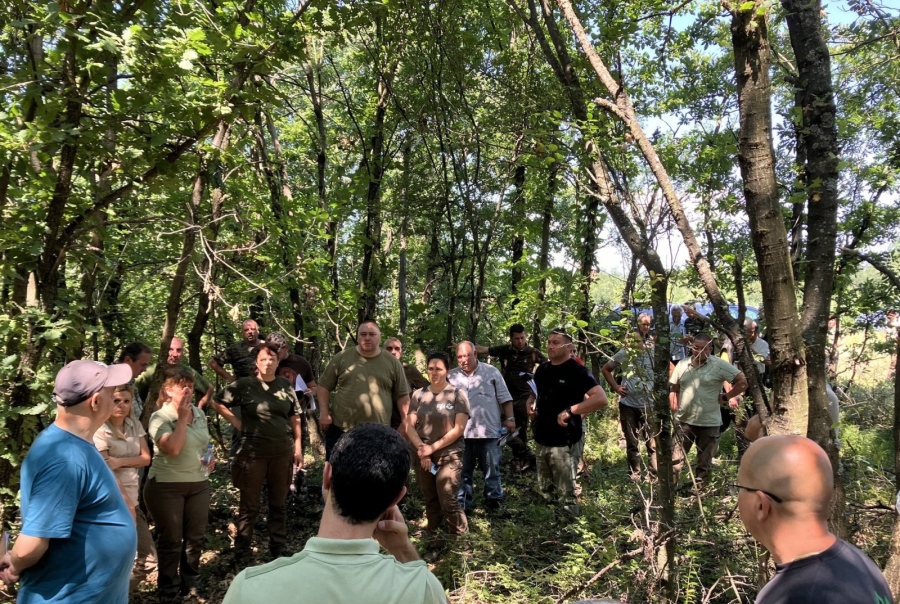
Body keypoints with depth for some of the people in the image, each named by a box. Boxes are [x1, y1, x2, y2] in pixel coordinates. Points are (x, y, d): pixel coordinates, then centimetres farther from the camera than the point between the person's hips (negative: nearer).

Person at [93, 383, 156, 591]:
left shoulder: (134, 424, 5)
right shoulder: (100, 431, -14)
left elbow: (146, 458, 3)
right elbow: (107, 473, -15)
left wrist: (121, 461, -17)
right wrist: (128, 507, -14)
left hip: (131, 498, 7)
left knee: (148, 558, 8)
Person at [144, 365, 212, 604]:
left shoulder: (199, 413, 5)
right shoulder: (160, 417, -14)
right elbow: (173, 448, -29)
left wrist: (209, 458, 2)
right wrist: (182, 418, -22)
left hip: (199, 483, 6)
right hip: (166, 486, -6)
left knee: (195, 537, 14)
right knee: (171, 540, 6)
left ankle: (191, 583, 32)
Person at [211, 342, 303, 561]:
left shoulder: (286, 386, 5)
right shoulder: (244, 385, -5)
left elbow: (294, 418, 9)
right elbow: (217, 401, 2)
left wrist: (298, 447, 5)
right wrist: (237, 422, -3)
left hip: (282, 452, 3)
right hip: (252, 452, -3)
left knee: (278, 504, 13)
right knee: (249, 505, 7)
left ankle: (278, 550, 26)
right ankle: (241, 553, 19)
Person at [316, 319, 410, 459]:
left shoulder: (393, 363, 3)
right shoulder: (341, 358, 2)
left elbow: (402, 395, 7)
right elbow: (324, 386, 7)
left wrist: (404, 423, 0)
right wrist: (324, 412, -4)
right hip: (340, 430, 0)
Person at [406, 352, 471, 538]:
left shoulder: (457, 395, -3)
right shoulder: (418, 395, 6)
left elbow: (459, 428, -9)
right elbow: (409, 426, 3)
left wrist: (433, 447, -11)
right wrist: (421, 448, -11)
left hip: (449, 455, -3)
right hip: (422, 457, 3)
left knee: (448, 502, -11)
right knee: (431, 501, 11)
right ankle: (432, 537, 24)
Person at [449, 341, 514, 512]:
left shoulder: (491, 372, 1)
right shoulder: (452, 376, 6)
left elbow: (504, 398, 3)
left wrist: (509, 418, -3)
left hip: (488, 431, -2)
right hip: (462, 433, 2)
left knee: (492, 469, 9)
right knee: (463, 471, 10)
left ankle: (493, 499, 24)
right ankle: (462, 504, 20)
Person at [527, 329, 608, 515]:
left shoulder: (577, 371, -14)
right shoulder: (542, 369, 8)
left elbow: (601, 399, -25)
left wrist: (569, 411, -27)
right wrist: (531, 403, 3)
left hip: (565, 442, -7)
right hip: (542, 440, 8)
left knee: (566, 494, 2)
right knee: (545, 491, 20)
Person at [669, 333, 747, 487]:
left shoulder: (719, 365, -10)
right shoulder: (682, 365, 3)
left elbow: (742, 382, -9)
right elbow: (673, 389, 11)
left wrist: (725, 397, -7)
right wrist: (674, 410, 1)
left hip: (709, 423, -2)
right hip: (683, 421, 3)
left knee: (704, 463, 12)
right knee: (676, 459, 7)